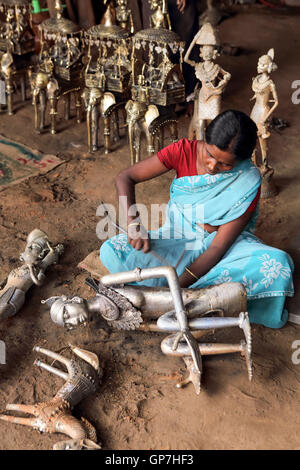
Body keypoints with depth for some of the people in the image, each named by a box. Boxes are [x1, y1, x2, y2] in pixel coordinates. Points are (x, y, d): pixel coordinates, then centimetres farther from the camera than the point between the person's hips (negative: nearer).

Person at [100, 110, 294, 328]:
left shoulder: (248, 180, -23)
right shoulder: (184, 150, -18)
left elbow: (219, 246, -23)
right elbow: (125, 178, -16)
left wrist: (179, 285, -30)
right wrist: (133, 223, -33)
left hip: (225, 240, -1)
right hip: (178, 237, 2)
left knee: (278, 264, -31)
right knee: (111, 250, -21)